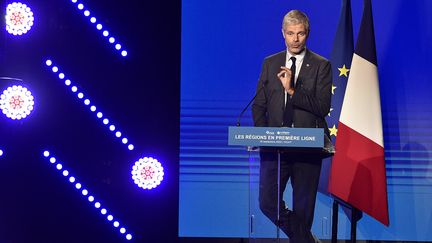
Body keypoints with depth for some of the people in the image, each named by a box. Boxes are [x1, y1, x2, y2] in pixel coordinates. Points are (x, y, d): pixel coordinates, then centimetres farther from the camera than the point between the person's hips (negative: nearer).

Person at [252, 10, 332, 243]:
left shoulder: (321, 66, 1)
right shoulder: (270, 63, 11)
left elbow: (323, 107, -9)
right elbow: (258, 105, 11)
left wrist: (292, 90, -18)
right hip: (274, 144, 3)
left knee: (303, 207, 4)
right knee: (267, 202, -3)